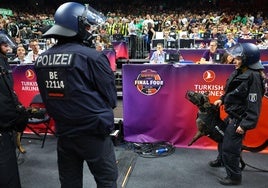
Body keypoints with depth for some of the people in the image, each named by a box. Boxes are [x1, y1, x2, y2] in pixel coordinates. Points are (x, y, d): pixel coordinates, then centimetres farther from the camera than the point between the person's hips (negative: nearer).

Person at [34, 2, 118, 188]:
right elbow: (111, 97, -12)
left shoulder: (41, 60, 0)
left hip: (63, 133, 6)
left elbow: (48, 97, 9)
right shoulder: (91, 57, -20)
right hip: (93, 132, -6)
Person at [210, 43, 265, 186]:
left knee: (229, 147, 0)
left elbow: (254, 104, -25)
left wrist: (245, 125, -24)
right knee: (223, 138, 27)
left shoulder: (253, 77, -25)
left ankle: (234, 176, 20)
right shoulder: (239, 72, 2)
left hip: (239, 119, -9)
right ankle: (221, 160, 52)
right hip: (231, 115, 9)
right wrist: (222, 99, 9)